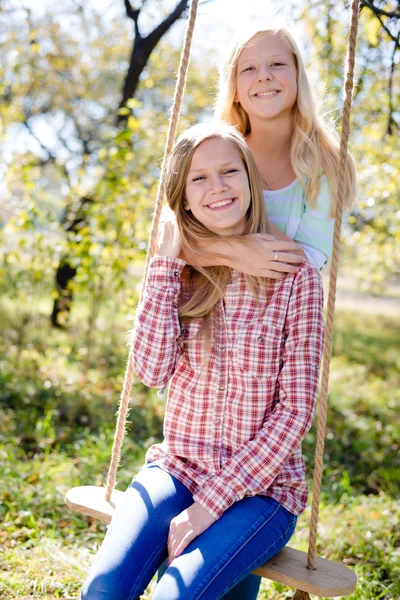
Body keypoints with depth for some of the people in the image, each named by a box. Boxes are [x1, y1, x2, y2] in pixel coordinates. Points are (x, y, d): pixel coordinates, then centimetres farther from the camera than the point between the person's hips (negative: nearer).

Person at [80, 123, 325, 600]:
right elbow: (152, 370, -12)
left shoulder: (294, 278, -8)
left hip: (261, 487, -2)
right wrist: (166, 263, -11)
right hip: (176, 470, 3)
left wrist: (211, 503, -14)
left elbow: (295, 410, -10)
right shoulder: (180, 272, 3)